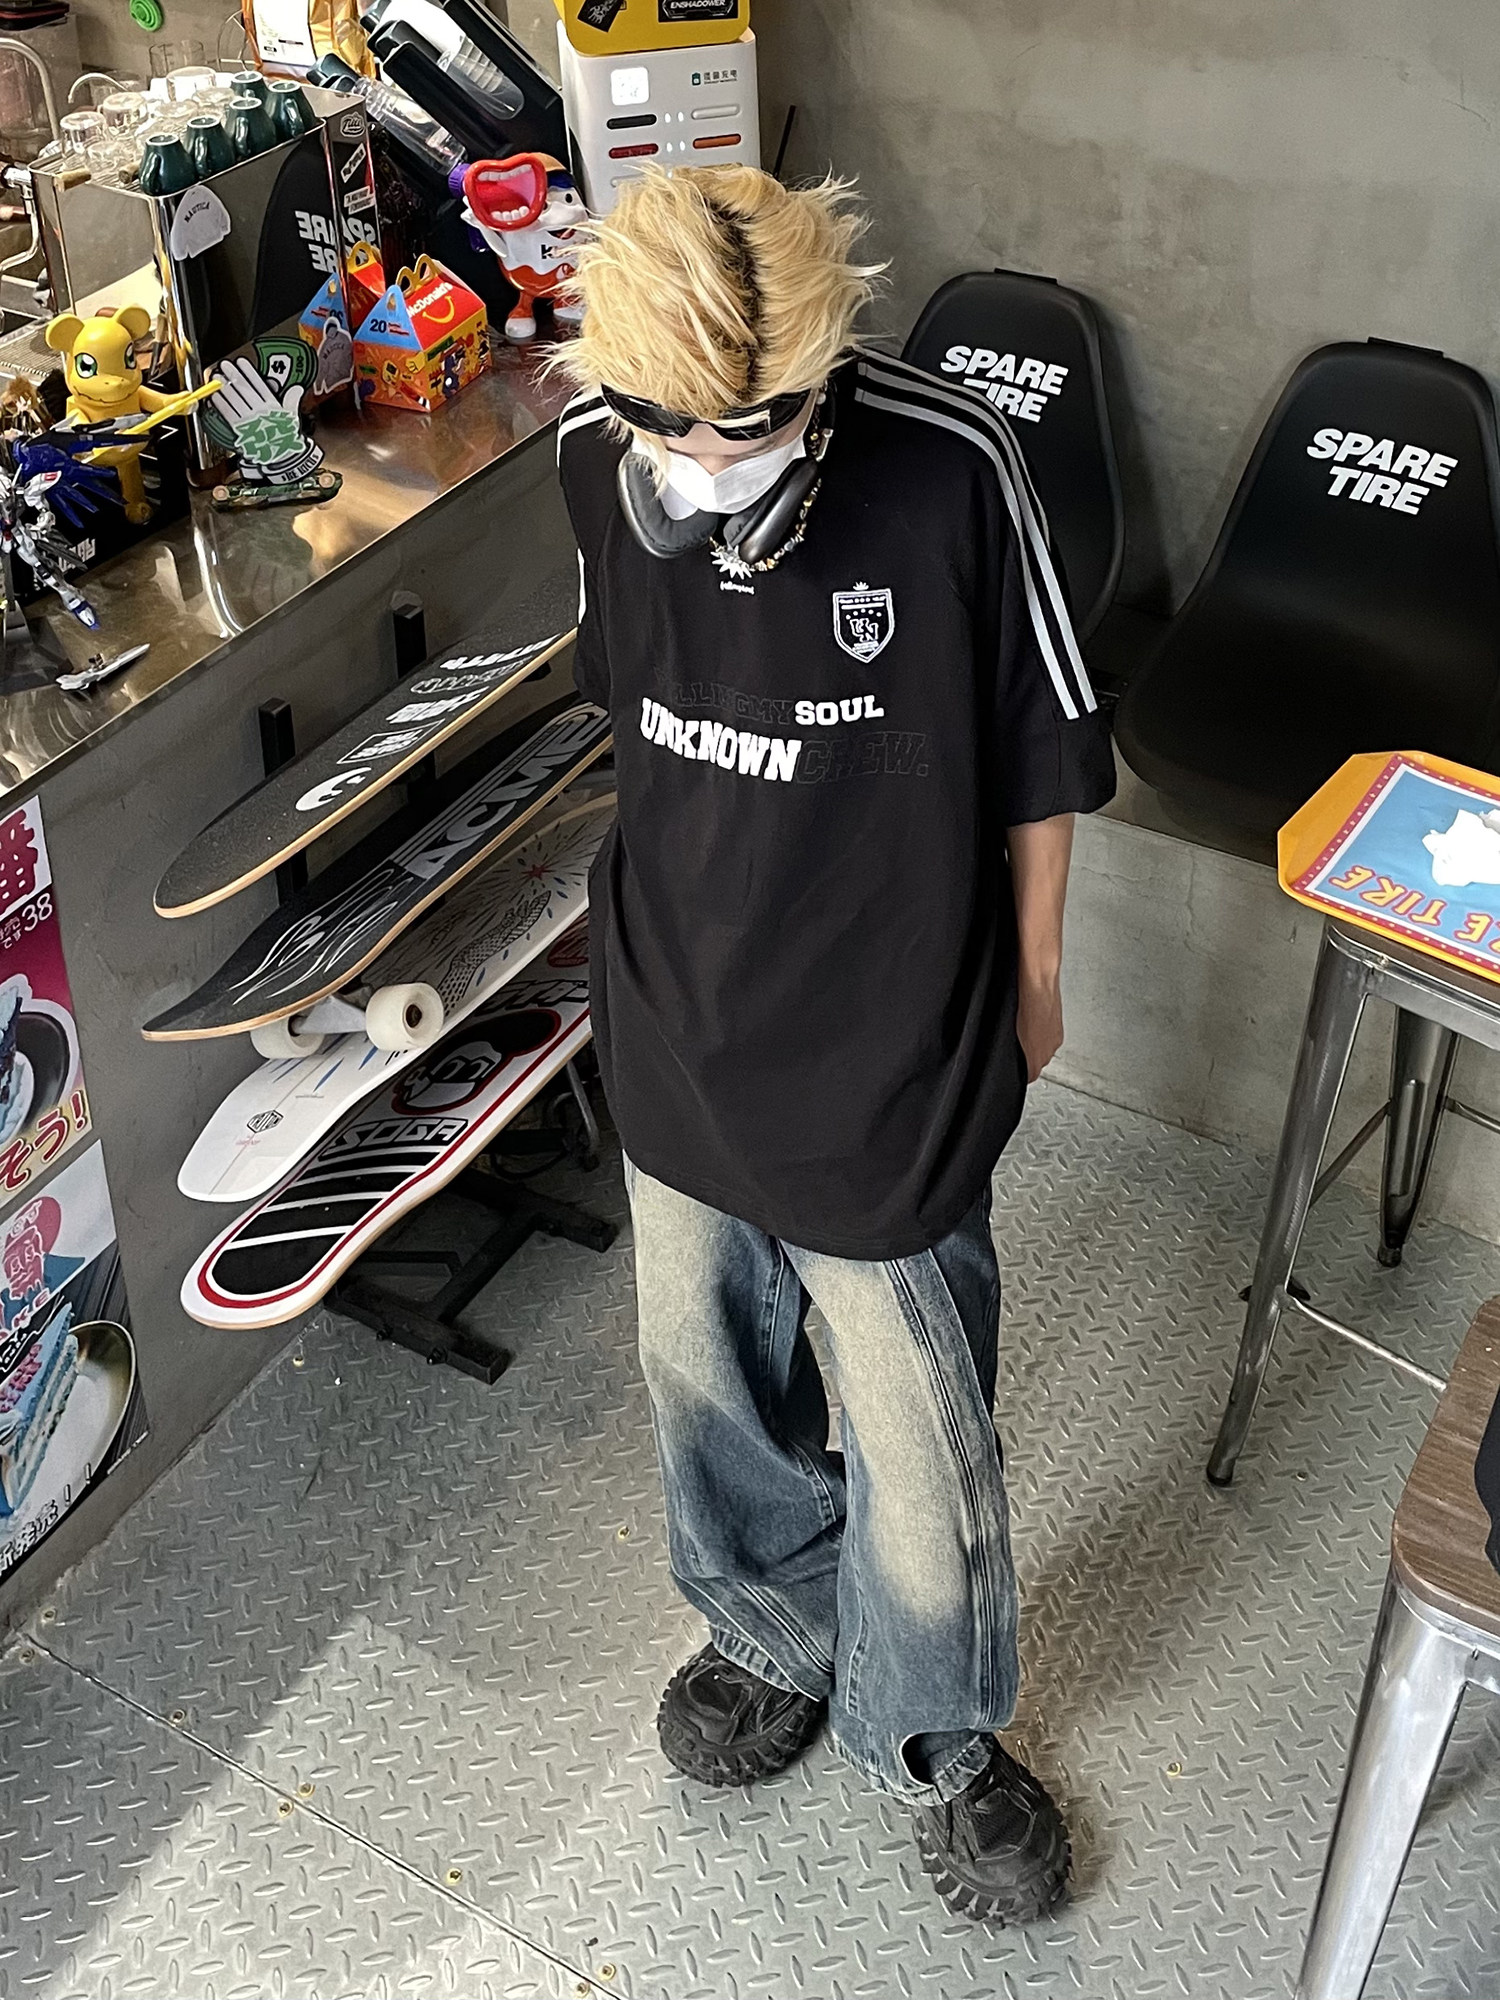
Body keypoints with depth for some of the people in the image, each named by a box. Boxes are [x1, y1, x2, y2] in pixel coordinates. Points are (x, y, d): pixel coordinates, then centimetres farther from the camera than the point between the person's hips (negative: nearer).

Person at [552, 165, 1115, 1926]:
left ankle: (928, 1734, 39)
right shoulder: (595, 460, -10)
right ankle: (771, 1630, 52)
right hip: (675, 1025, 4)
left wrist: (1032, 970, 3)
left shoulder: (948, 470, -23)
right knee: (705, 1366, 23)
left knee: (916, 1430, 10)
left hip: (883, 1048, -4)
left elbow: (1038, 747, -8)